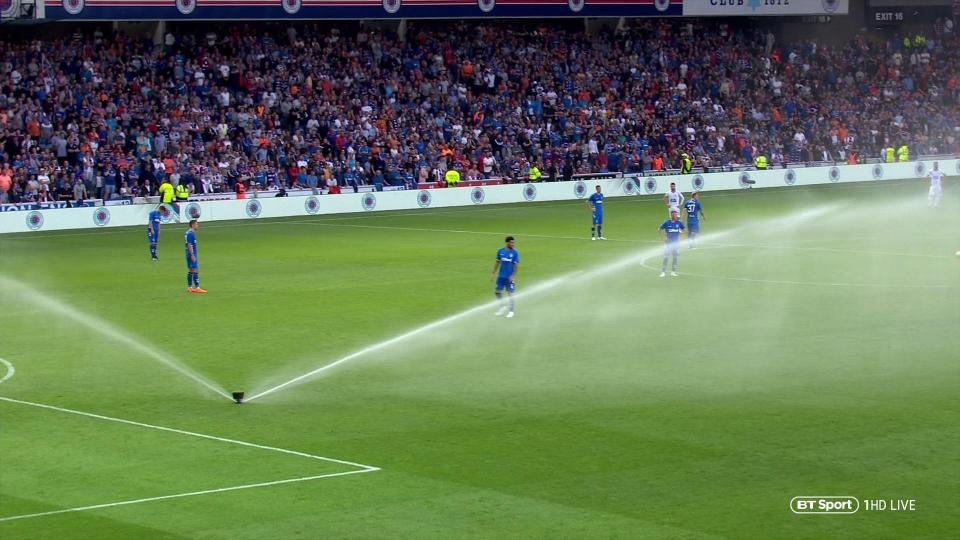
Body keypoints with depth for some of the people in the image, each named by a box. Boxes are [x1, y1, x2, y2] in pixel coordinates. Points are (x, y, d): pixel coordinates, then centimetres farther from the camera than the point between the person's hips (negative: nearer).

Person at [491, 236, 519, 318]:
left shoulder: (514, 253, -6)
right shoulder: (500, 251, 3)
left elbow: (516, 265, -7)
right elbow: (497, 262, 11)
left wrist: (513, 276, -16)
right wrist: (493, 273, 10)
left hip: (509, 277, -4)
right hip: (501, 276, 4)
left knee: (510, 293, -1)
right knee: (497, 291, 6)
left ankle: (510, 311, 11)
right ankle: (502, 306, 27)